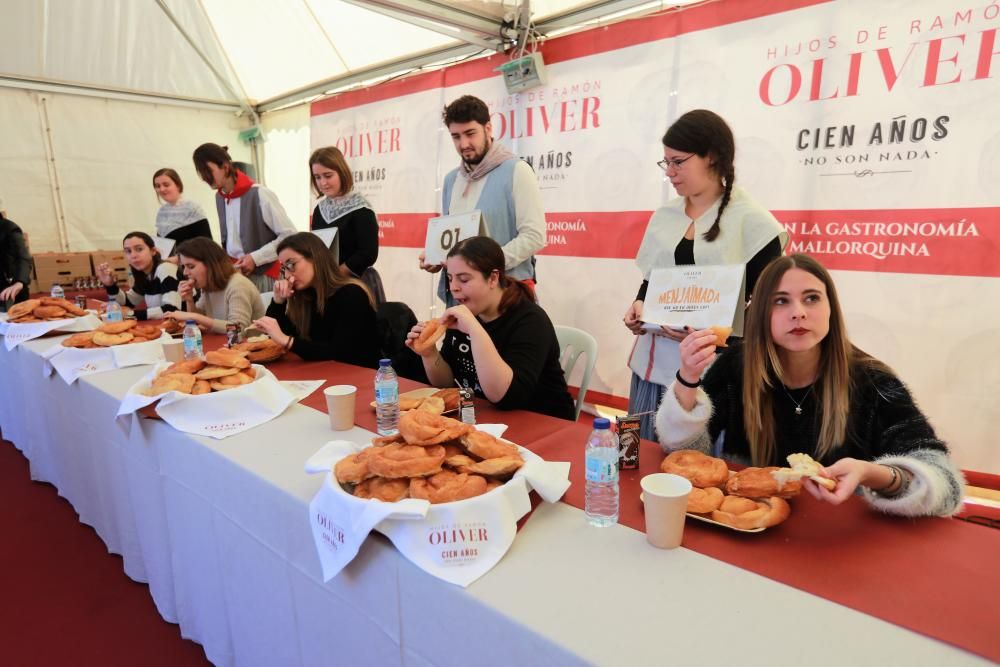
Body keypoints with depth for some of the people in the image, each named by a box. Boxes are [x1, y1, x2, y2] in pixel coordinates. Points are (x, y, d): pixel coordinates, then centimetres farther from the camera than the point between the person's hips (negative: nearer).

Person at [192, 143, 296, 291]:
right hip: (232, 274, 6)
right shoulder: (219, 198, 9)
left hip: (262, 276, -6)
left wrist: (255, 258, -15)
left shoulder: (259, 195, -13)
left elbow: (290, 235, -14)